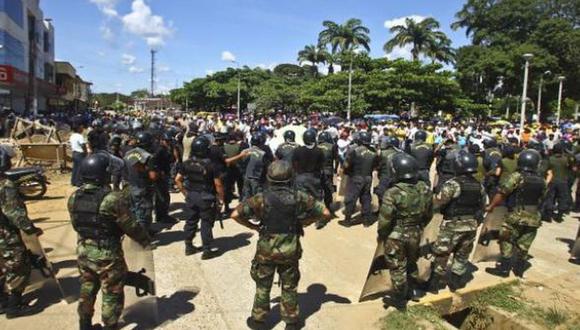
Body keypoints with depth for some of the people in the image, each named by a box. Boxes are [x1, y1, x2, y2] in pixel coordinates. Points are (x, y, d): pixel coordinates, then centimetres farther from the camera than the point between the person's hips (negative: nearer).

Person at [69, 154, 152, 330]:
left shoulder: (74, 197, -3)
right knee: (112, 295, 11)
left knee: (87, 290, 26)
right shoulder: (114, 198, -24)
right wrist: (146, 240, 1)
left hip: (83, 251, 7)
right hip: (108, 254, -6)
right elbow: (131, 227, -17)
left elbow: (76, 225, 9)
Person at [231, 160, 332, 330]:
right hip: (290, 250, 1)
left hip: (266, 249, 0)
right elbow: (326, 213, -6)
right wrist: (306, 222, 5)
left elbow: (235, 214, -13)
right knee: (289, 286, 19)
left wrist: (253, 226, 0)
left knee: (263, 286, 19)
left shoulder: (261, 198, -11)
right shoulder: (299, 197, -9)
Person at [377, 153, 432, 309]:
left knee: (397, 268, 13)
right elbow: (429, 214, 4)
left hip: (395, 236, -5)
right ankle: (411, 292, 45)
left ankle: (400, 299, 28)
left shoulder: (392, 193, -26)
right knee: (412, 263, 26)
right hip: (415, 235, 5)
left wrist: (381, 235, -3)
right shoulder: (425, 189, -9)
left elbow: (384, 220, -21)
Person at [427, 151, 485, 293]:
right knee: (462, 255, 18)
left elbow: (437, 202, -19)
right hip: (471, 225, 6)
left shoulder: (453, 184, -19)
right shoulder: (479, 186, 2)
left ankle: (436, 283, 15)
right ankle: (456, 281, 28)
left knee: (441, 254, 8)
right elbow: (482, 206, 12)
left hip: (453, 225, -5)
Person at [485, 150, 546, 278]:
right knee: (523, 247, 15)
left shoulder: (517, 176, -12)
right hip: (534, 219, 5)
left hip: (516, 217, -5)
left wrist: (491, 206, -5)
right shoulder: (541, 181, 5)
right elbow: (541, 199, 15)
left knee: (507, 244, 7)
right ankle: (519, 270, 25)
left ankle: (504, 269, 10)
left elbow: (501, 193, -14)